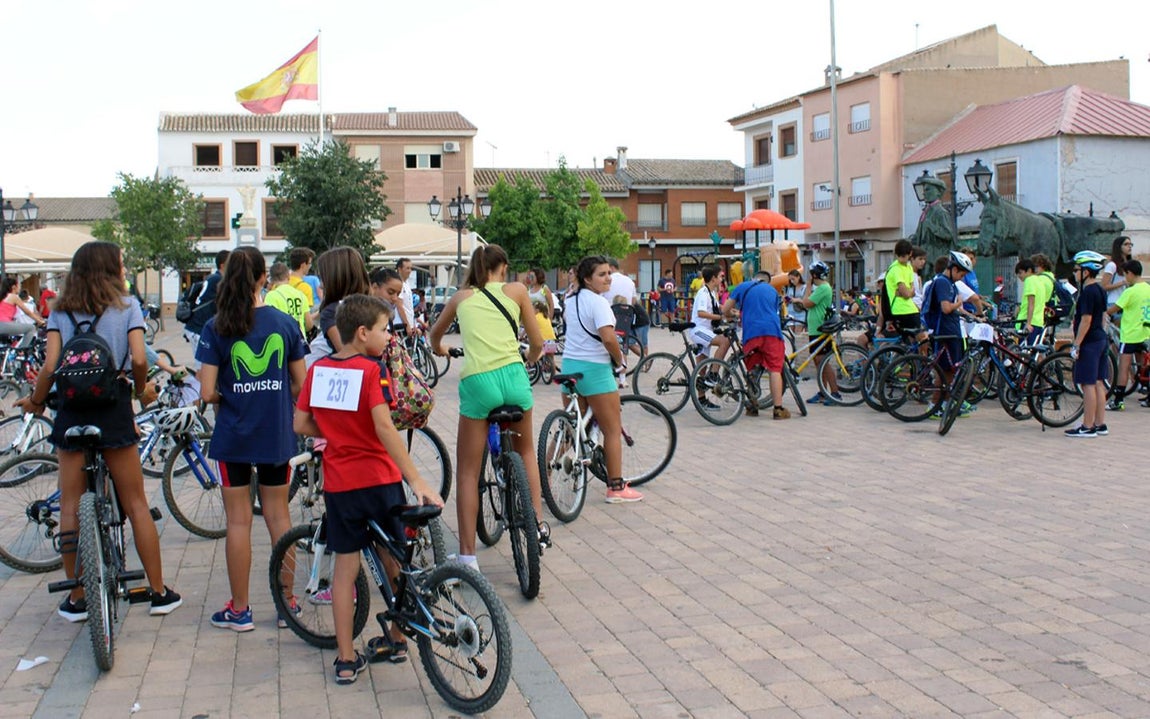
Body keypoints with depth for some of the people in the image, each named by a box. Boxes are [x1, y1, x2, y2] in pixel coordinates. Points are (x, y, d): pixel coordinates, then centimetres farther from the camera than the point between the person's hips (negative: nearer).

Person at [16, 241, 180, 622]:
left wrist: (36, 400, 11)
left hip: (71, 408, 2)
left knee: (70, 507, 8)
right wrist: (141, 391, 8)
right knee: (135, 504, 6)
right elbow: (139, 360, -10)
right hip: (114, 408, -1)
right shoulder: (127, 305, 0)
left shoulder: (61, 310, 5)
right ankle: (159, 593, 10)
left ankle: (76, 598, 13)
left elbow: (50, 366, -5)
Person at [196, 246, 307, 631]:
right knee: (279, 516, 13)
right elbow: (300, 384, 1)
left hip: (234, 435, -2)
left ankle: (239, 610, 14)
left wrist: (223, 398, 9)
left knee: (239, 521, 6)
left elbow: (207, 393, -12)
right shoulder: (285, 323, -3)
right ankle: (287, 603, 19)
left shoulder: (217, 328, -9)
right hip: (277, 434, 2)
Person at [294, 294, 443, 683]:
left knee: (346, 566, 10)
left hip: (339, 481, 4)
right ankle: (397, 640, 29)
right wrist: (416, 480, -25)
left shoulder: (318, 369, 3)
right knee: (394, 562, 15)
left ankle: (346, 659, 11)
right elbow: (384, 427, -23)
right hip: (380, 479, -4)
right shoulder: (371, 370, -13)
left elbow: (301, 424, 6)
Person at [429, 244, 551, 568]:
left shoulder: (461, 296, 18)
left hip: (476, 381, 0)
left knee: (467, 472, 7)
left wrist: (438, 348, 59)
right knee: (526, 451, 28)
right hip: (512, 376, 1)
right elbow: (537, 343, 14)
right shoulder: (516, 290, 13)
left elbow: (435, 334, 36)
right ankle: (538, 524, 26)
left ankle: (467, 556, 4)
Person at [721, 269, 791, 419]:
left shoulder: (742, 287, 17)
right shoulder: (773, 290, 24)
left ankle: (753, 407, 18)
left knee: (753, 371, 14)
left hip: (751, 332, 0)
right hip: (772, 330, 0)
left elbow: (725, 310, 15)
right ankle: (778, 409, -6)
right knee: (775, 370, -1)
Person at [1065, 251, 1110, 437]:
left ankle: (1088, 427, -3)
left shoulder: (1088, 292, -17)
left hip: (1089, 343, -10)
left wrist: (1076, 345, -18)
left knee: (1088, 384, -6)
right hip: (1101, 339, 10)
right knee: (1098, 383, 13)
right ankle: (1100, 424, 17)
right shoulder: (1100, 290, 12)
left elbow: (1086, 320, -20)